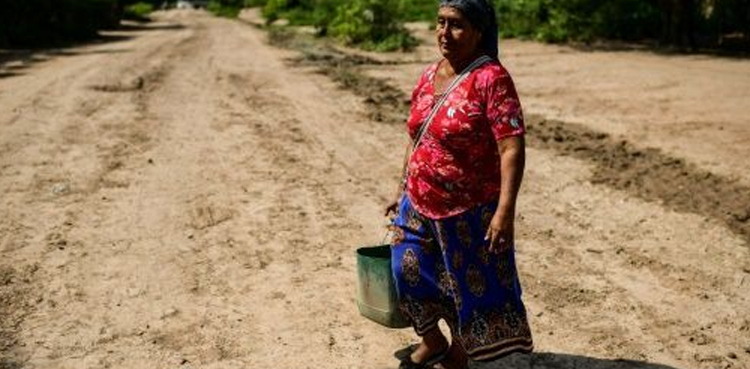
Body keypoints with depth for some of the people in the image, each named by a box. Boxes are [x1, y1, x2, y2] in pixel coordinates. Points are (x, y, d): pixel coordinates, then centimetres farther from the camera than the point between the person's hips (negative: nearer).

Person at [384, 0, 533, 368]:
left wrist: (505, 211, -28)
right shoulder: (429, 76, 5)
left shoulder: (491, 79, -16)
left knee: (469, 288, 8)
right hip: (419, 205, 7)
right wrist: (403, 190, 18)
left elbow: (512, 148, -22)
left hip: (470, 212, -6)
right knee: (410, 273, 13)